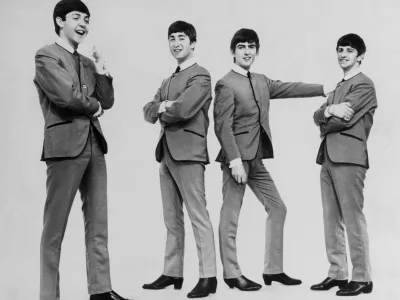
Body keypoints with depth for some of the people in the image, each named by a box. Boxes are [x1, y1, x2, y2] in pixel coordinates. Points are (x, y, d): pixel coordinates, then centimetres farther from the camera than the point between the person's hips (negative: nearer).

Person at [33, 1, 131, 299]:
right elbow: (66, 96, -14)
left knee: (98, 224, 9)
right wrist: (93, 106, 2)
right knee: (55, 226, -1)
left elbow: (107, 102, 17)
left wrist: (103, 73, 3)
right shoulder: (46, 56, -3)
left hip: (94, 145, 7)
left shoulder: (87, 62, 20)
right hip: (65, 145, -7)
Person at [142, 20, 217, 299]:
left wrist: (162, 111, 1)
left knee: (198, 216, -7)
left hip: (188, 152, -8)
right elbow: (148, 111, 12)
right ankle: (172, 273, 19)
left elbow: (183, 110, -18)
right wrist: (162, 106, -8)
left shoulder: (200, 76, -4)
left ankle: (208, 277, -5)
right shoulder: (168, 81, 22)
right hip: (166, 153, 8)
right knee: (172, 219, 12)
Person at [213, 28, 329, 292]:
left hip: (256, 159, 9)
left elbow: (289, 88, 21)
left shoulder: (262, 82, 13)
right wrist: (235, 160, -22)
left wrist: (324, 89, 17)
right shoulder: (226, 85, -11)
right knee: (231, 216, -2)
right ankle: (232, 274, 8)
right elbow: (223, 127, -16)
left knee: (278, 209, 12)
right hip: (238, 157, -9)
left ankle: (273, 269, 19)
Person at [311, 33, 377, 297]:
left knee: (353, 219, -7)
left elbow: (342, 119, -14)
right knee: (331, 220, 9)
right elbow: (318, 117, 11)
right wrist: (329, 110, -10)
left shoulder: (364, 85, -3)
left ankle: (362, 278, -2)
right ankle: (337, 273, 15)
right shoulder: (339, 87, 23)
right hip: (328, 157, 8)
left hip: (349, 158, -8)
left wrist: (325, 121, 5)